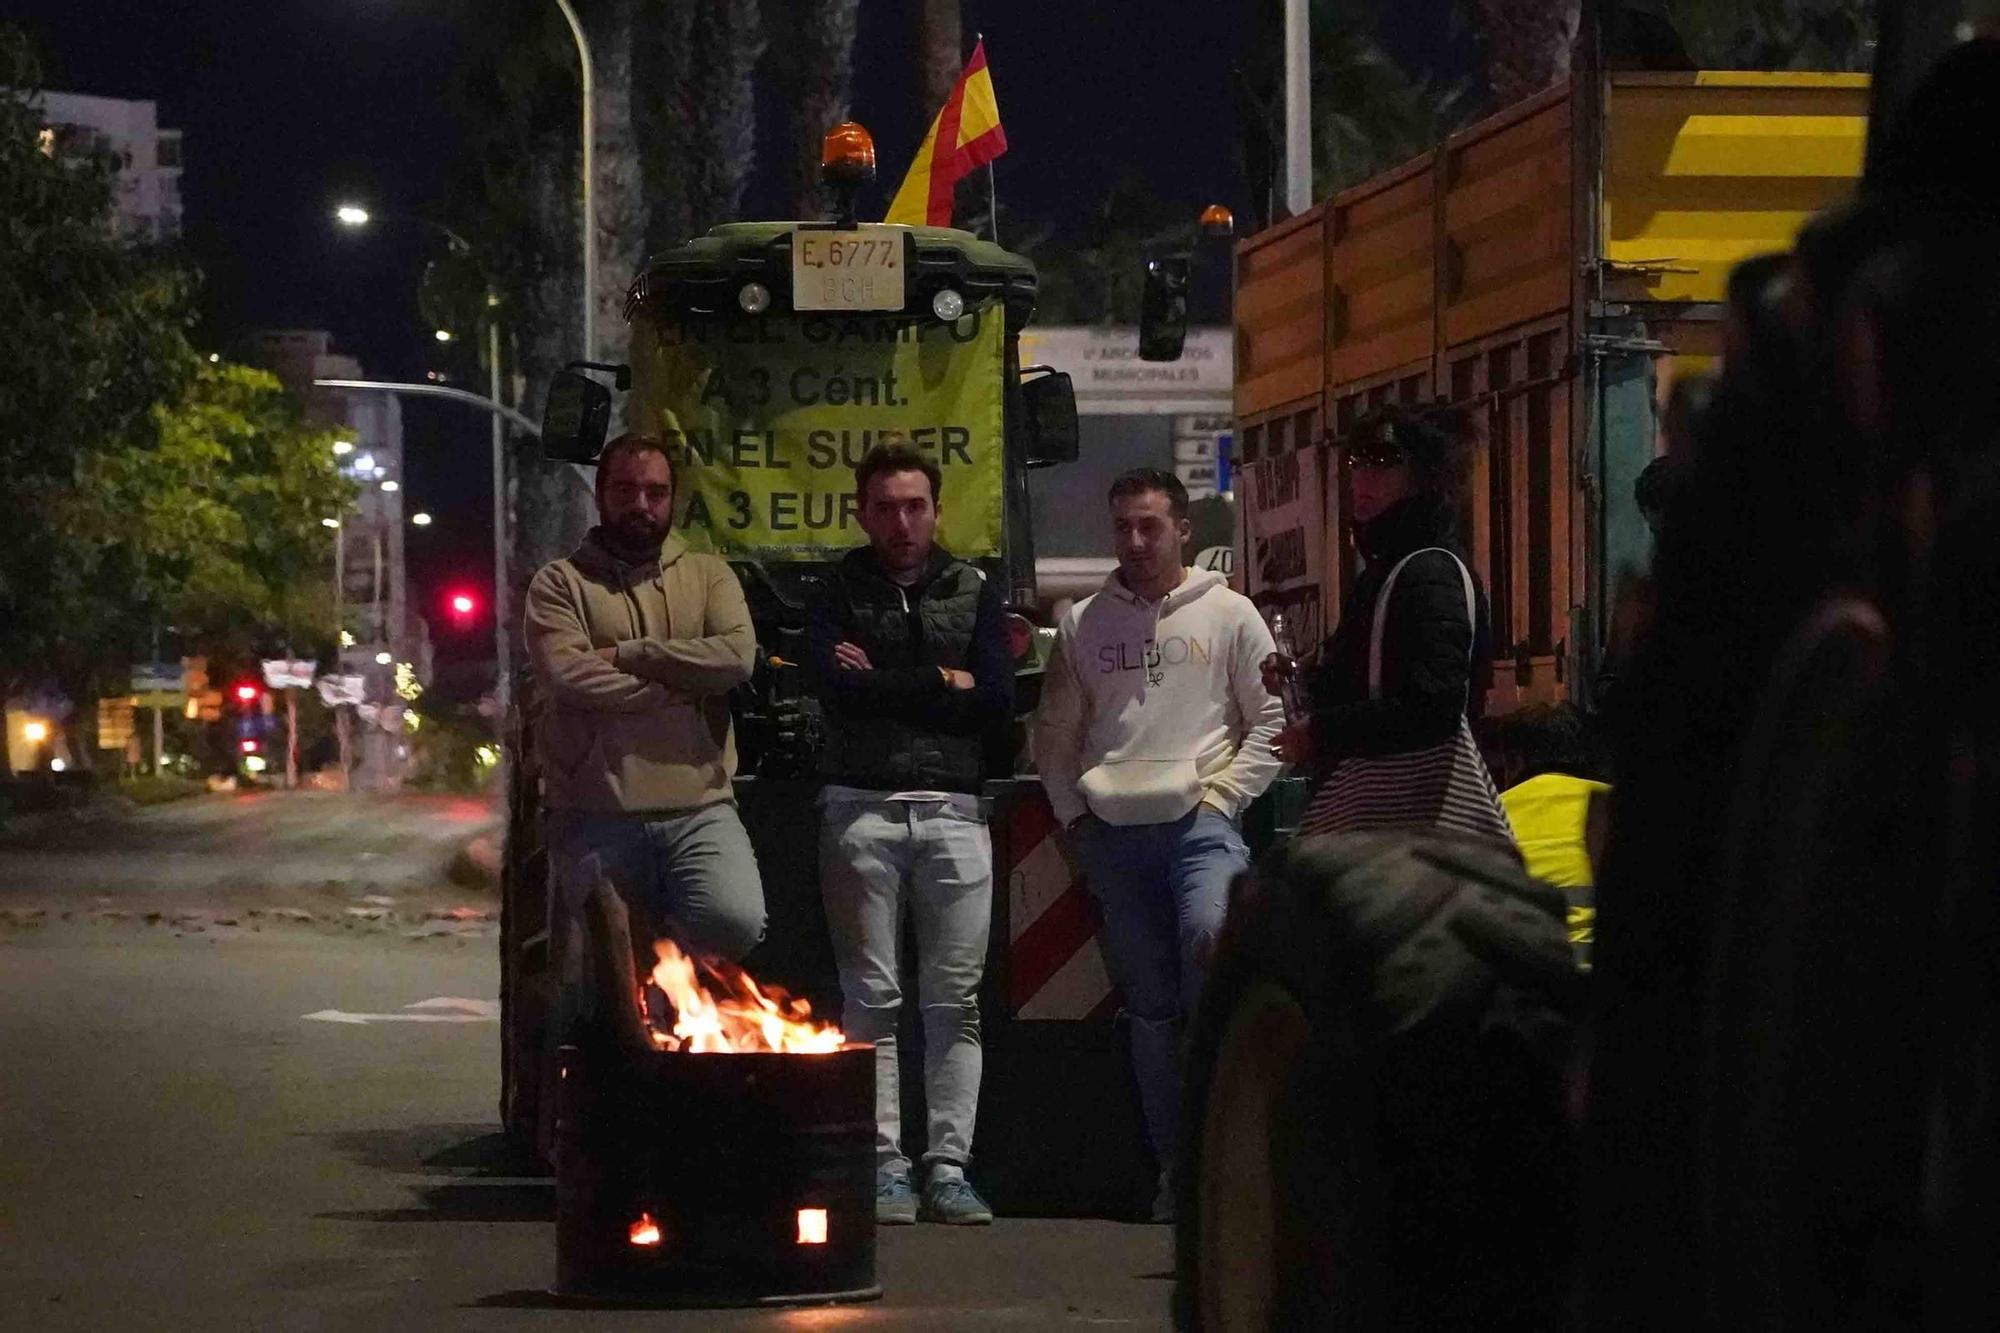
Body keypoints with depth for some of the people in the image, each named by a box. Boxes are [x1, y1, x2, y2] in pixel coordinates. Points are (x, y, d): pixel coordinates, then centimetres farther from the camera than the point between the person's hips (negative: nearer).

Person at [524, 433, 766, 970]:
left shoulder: (709, 576, 15)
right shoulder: (561, 582, 8)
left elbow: (738, 656, -5)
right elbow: (568, 675, -10)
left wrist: (624, 655, -5)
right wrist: (683, 682, -5)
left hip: (698, 809, 1)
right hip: (596, 817, -1)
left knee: (737, 922, -23)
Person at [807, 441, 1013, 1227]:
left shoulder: (973, 593, 14)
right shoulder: (841, 593, 11)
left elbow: (996, 701, 1)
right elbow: (833, 686, -7)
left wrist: (885, 685, -2)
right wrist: (941, 683, -3)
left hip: (953, 808, 1)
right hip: (861, 807, -1)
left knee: (955, 1000, -2)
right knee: (872, 997, -3)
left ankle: (948, 1168, 0)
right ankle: (885, 1166, 0)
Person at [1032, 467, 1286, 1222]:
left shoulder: (1227, 615, 6)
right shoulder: (1083, 624, 14)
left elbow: (1272, 721, 4)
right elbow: (1054, 733, 19)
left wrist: (1221, 795, -4)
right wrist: (1072, 814, 8)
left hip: (1199, 821, -3)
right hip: (1112, 833, 3)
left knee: (1210, 939, -29)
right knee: (1149, 1003, 5)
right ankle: (1176, 1165, 9)